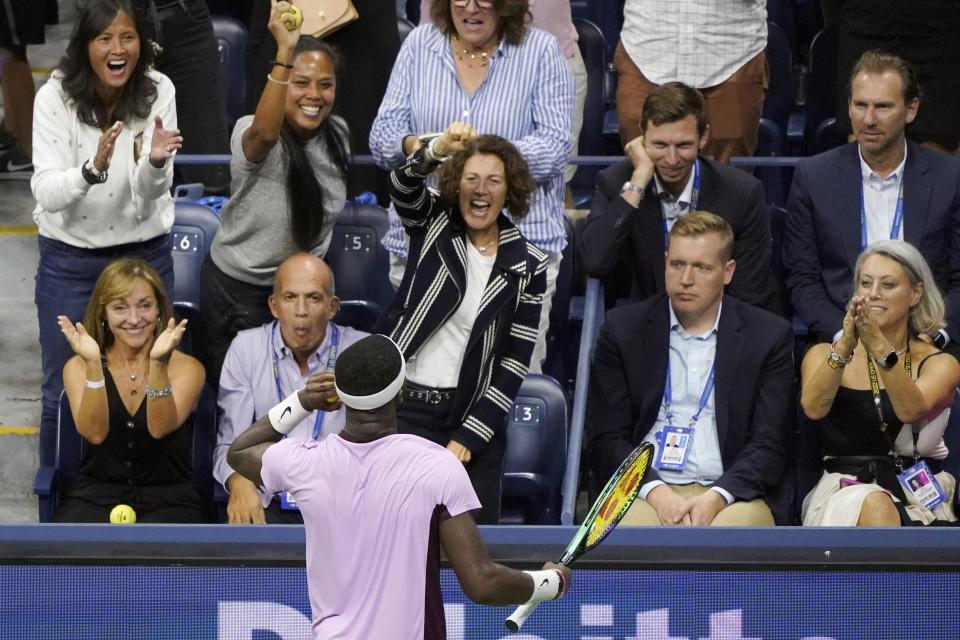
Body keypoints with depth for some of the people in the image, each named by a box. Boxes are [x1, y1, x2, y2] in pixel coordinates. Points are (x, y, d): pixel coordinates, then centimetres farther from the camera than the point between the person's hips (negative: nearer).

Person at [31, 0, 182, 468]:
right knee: (64, 392, 9)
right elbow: (46, 193, -23)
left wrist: (155, 162, -38)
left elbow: (152, 193, -15)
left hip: (145, 251, 1)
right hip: (70, 259, -1)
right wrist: (92, 170, -42)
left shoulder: (158, 91, -11)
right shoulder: (55, 98, -16)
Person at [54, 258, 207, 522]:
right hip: (95, 497, 1)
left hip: (169, 501, -1)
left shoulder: (187, 368, 5)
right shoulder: (78, 368, 8)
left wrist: (159, 364, -27)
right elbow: (94, 432, -11)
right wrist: (93, 365, -22)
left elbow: (160, 428, -14)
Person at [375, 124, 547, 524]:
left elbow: (516, 361, -1)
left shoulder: (527, 266, 2)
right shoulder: (433, 223, 2)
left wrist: (469, 437, -8)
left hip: (474, 416, 1)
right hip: (405, 406, -1)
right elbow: (402, 186, -22)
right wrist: (437, 150, -45)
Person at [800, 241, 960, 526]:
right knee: (874, 508, -36)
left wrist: (879, 346, -29)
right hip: (843, 488, 0)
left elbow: (910, 409, -14)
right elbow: (813, 407, -11)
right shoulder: (823, 355, 12)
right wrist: (845, 346, -27)